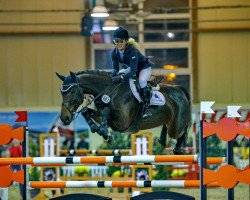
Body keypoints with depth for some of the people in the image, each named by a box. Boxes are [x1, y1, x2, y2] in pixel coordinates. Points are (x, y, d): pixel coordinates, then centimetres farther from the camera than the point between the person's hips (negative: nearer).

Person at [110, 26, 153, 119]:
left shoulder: (132, 50, -37)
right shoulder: (114, 52, -16)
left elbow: (133, 70, -42)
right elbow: (115, 68, -13)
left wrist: (121, 77, -55)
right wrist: (113, 73, -37)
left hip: (144, 67, -7)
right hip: (130, 68, 7)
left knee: (142, 80, -34)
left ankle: (146, 107, -30)